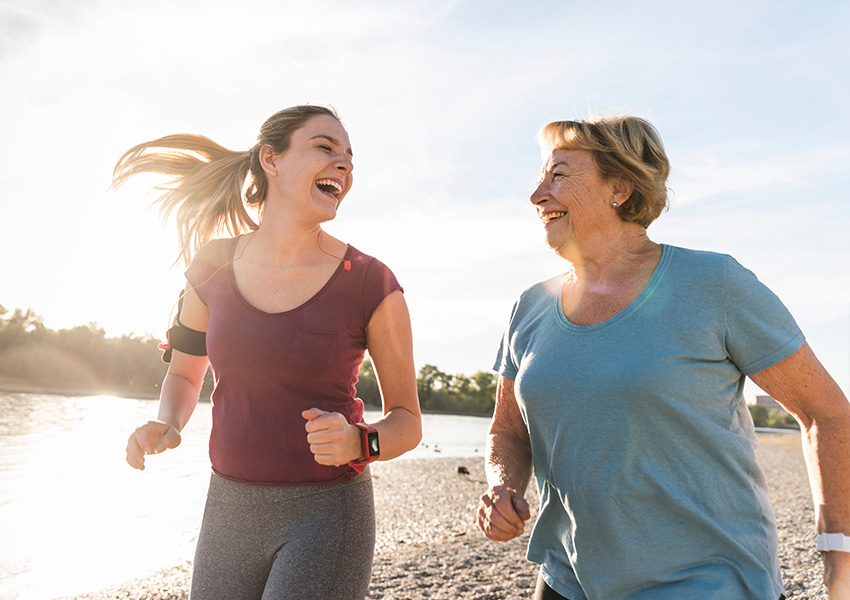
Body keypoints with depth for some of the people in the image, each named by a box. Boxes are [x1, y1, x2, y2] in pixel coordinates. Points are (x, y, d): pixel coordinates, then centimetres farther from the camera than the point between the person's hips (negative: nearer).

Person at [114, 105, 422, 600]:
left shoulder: (373, 286, -12)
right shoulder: (214, 265, -1)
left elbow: (407, 423, -4)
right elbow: (184, 374, 13)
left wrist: (357, 442, -24)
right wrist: (165, 426, -7)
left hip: (327, 514, -3)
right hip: (229, 511, 4)